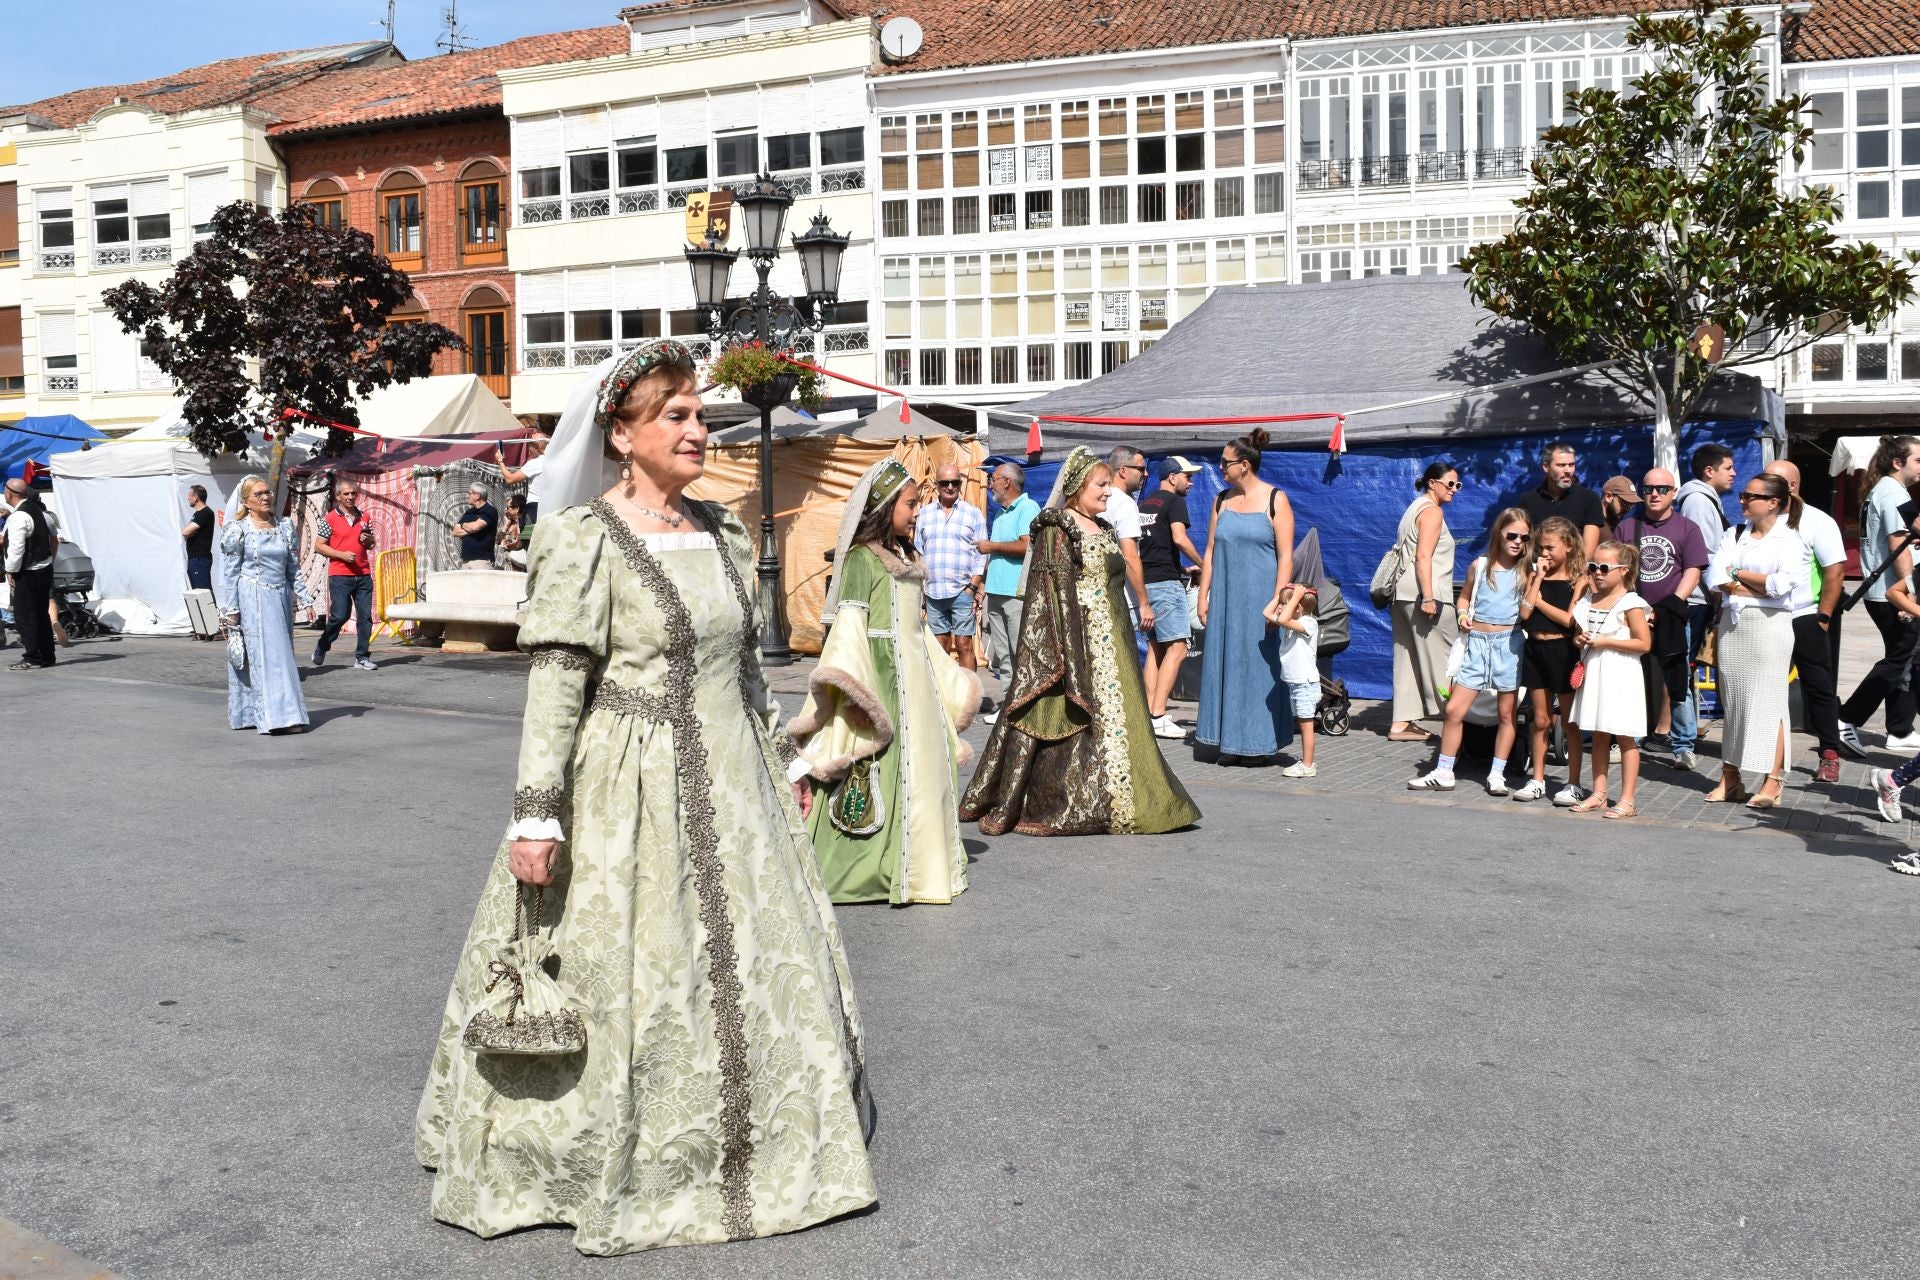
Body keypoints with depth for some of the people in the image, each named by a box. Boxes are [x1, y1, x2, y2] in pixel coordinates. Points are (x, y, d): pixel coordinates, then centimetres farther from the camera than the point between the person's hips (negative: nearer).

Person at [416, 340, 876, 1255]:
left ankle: (742, 1148, 34)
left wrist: (782, 763, 21)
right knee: (620, 981, 1)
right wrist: (535, 813, -22)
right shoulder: (584, 539, -11)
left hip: (728, 790, 7)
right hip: (626, 797, -7)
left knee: (755, 970, 15)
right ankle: (598, 1163, 22)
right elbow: (554, 683, -17)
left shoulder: (721, 533, 9)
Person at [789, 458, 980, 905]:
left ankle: (919, 863, 18)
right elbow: (849, 625, -16)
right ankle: (869, 870, -3)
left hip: (917, 671, 9)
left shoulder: (904, 557, 17)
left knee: (924, 764, 10)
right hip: (884, 674, -9)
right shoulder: (863, 558, -9)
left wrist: (948, 678, 24)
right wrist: (857, 690, -24)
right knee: (884, 768, -9)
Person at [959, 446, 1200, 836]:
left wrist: (1123, 644, 19)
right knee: (1075, 715, -6)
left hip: (1109, 641, 8)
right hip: (1078, 639, -8)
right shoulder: (1057, 530, -8)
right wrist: (1067, 651, -21)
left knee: (1114, 714, 9)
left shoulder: (1103, 529, 16)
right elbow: (1053, 592, -14)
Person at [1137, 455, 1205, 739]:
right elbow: (1179, 538, -19)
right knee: (1177, 649, -9)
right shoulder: (1174, 502, -5)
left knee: (1155, 648, 12)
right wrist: (1203, 564, -6)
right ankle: (1158, 716, -16)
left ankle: (1150, 713, 9)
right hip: (1166, 582, -9)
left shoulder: (1143, 505, 19)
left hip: (1145, 580, 9)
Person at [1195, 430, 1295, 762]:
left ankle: (1262, 741, 9)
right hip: (1225, 598, 5)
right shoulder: (1222, 500, 10)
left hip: (1260, 598, -5)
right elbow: (1210, 552, 11)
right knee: (1225, 665, 5)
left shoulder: (1275, 500, -4)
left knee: (1261, 665, 1)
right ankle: (1231, 740, 12)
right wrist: (1203, 596, 5)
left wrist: (1277, 601, -15)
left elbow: (1286, 556, -8)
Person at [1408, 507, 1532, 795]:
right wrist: (1462, 614, 0)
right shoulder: (1480, 566, 6)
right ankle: (1443, 773, 8)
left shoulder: (1527, 572, 1)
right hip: (1477, 641, 1)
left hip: (1509, 643, -1)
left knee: (1506, 714, 5)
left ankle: (1497, 775, 16)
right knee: (1454, 710, -2)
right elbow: (1464, 596, 19)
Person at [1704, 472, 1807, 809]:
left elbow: (1782, 583, -16)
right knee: (1732, 701, 6)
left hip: (1769, 625, -5)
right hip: (1732, 625, 5)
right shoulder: (1734, 536, 15)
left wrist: (1737, 573, -5)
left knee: (1768, 702, -6)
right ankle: (1730, 778, 9)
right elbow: (1715, 578, 1)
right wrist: (1759, 588, -11)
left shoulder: (1790, 539, -1)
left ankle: (1772, 783, -5)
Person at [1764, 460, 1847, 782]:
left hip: (1804, 620, -5)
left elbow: (1836, 572, -10)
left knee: (1819, 687, 1)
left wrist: (1823, 618, -13)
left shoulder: (1816, 522, -7)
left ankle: (1829, 755, 8)